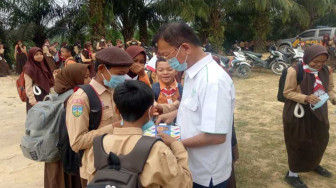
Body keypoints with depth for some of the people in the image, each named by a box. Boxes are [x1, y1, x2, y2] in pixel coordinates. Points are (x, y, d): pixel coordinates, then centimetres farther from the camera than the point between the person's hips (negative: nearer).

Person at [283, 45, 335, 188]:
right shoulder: (295, 71, -20)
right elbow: (287, 92, -15)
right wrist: (306, 97, -28)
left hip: (318, 112, 6)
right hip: (298, 113, -6)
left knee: (320, 140, 21)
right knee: (299, 143, 4)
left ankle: (314, 165, 49)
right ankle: (292, 175, 23)